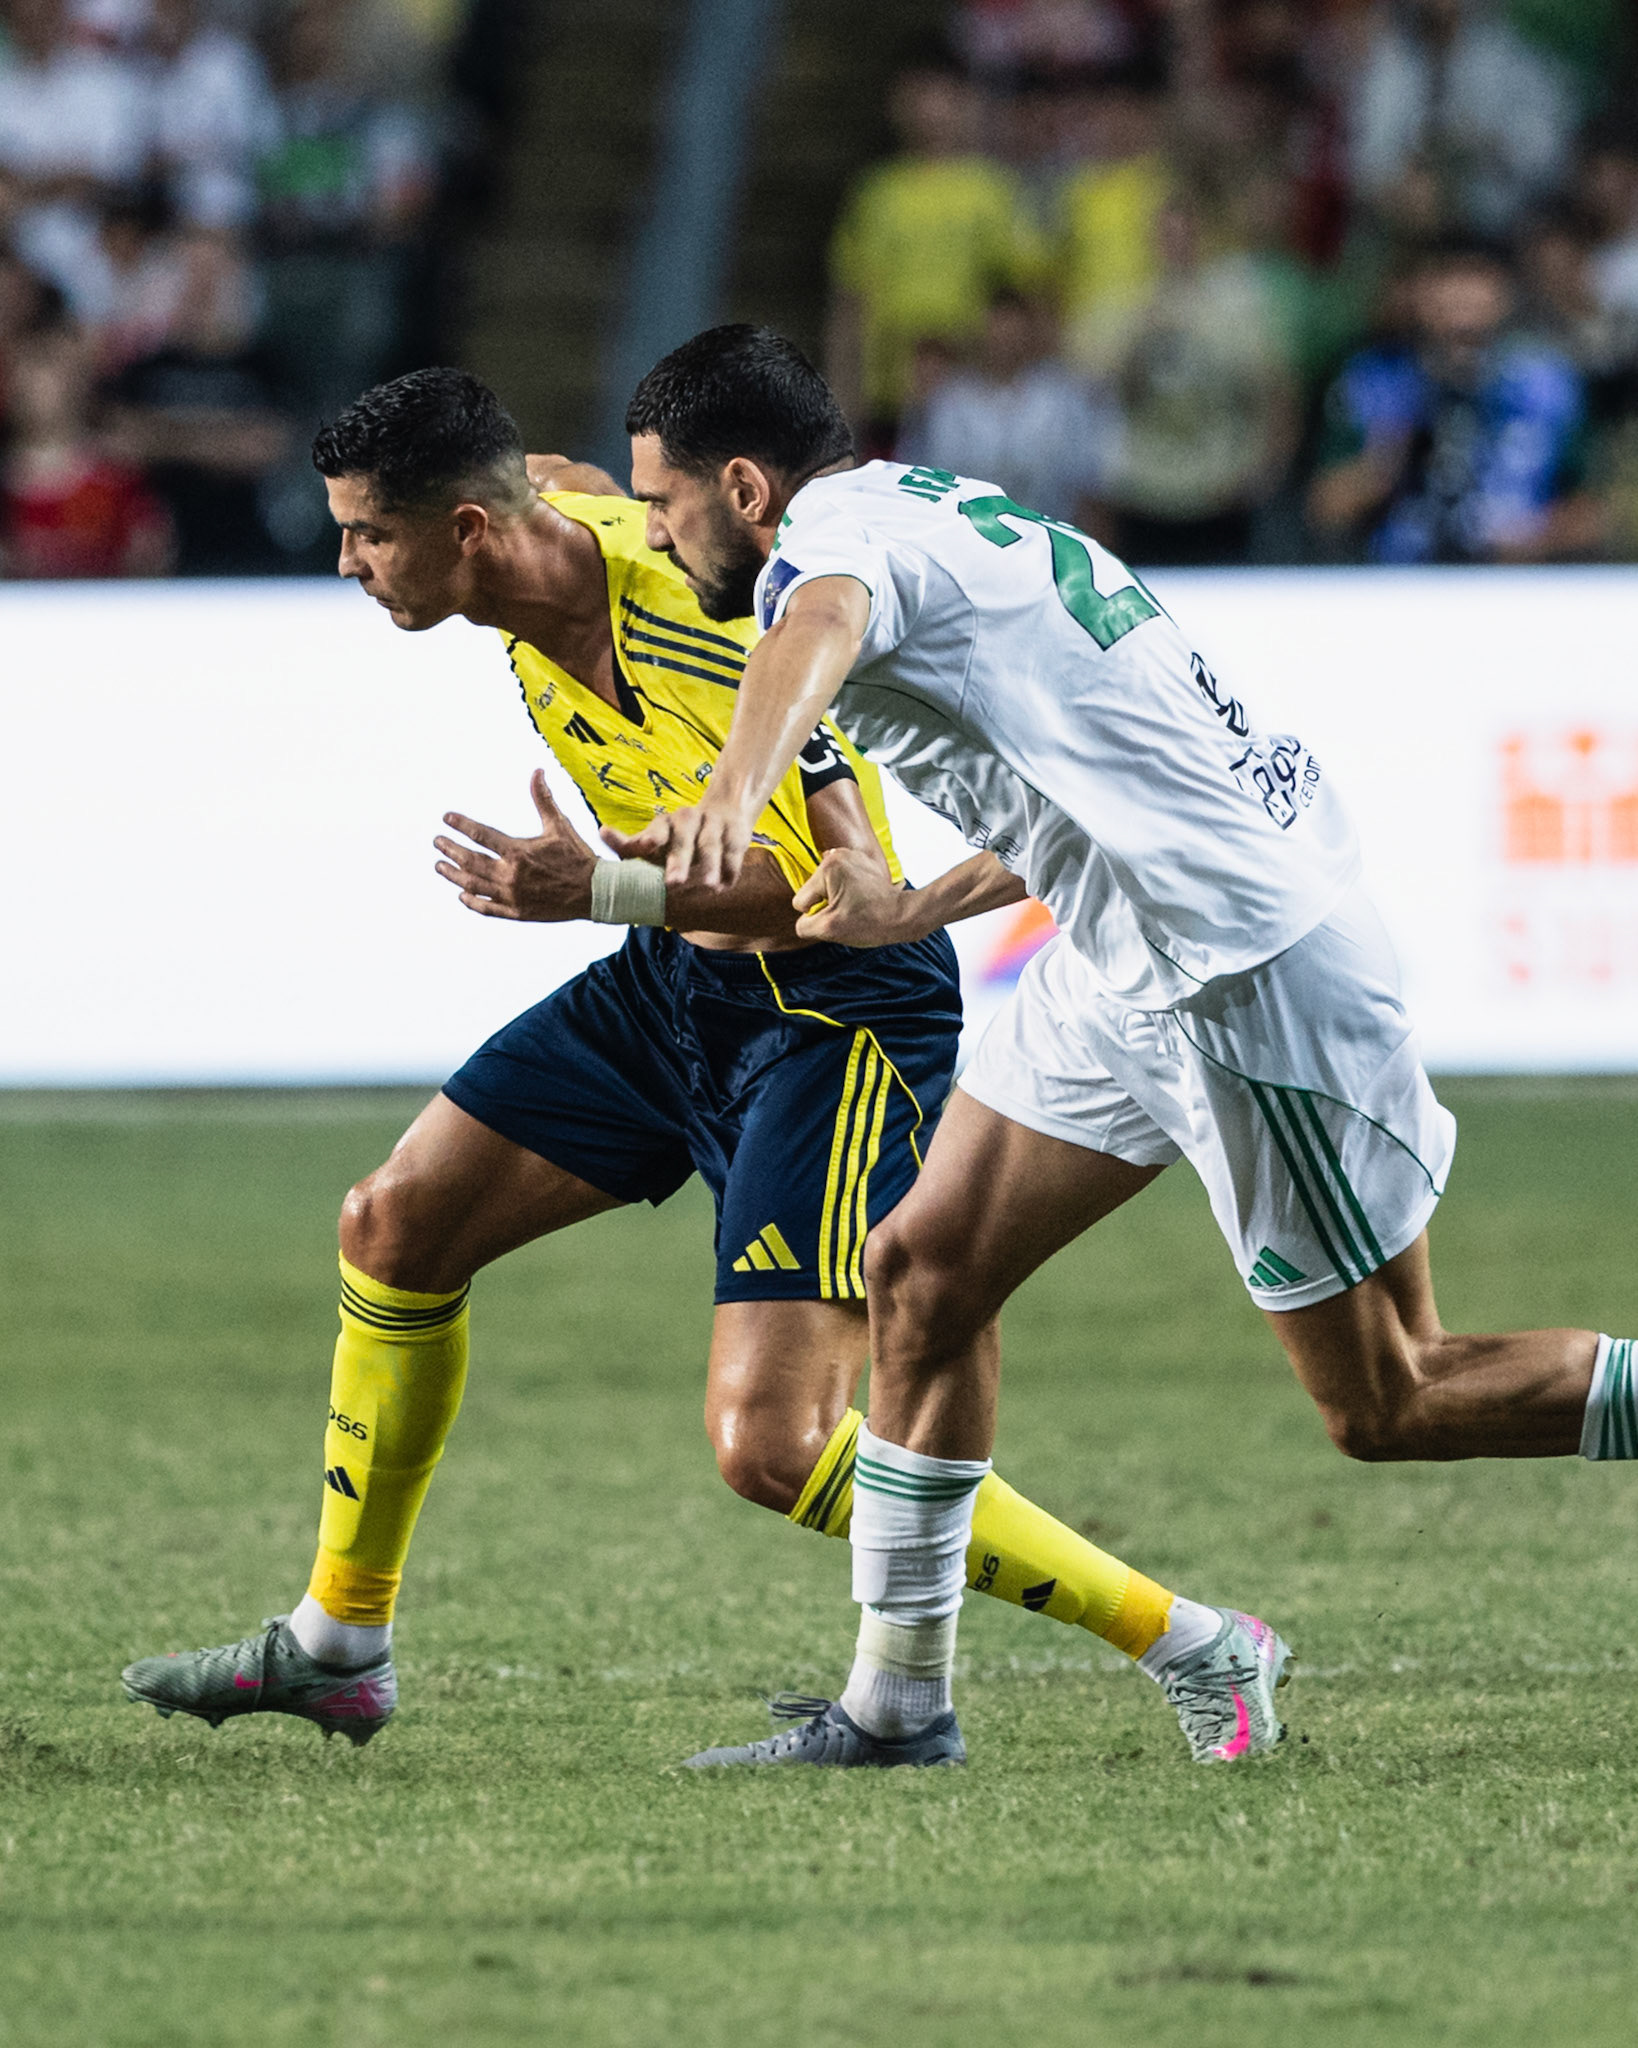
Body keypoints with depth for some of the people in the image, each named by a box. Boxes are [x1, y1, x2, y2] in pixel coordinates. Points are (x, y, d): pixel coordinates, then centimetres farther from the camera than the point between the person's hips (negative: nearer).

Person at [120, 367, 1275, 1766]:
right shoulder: (550, 525, -5)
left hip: (838, 1014, -9)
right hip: (672, 982, 9)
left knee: (772, 1443, -17)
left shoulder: (708, 637, -30)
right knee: (396, 1226, 13)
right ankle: (338, 1646, 29)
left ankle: (1185, 1643, -8)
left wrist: (605, 892, -33)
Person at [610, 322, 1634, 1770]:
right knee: (924, 1272, 8)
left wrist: (735, 793, -61)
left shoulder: (830, 537, -15)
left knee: (1385, 1408, -2)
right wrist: (911, 916, 25)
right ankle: (897, 1698, 12)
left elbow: (817, 631, -42)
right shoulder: (943, 512, 16)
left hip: (1244, 969, -10)